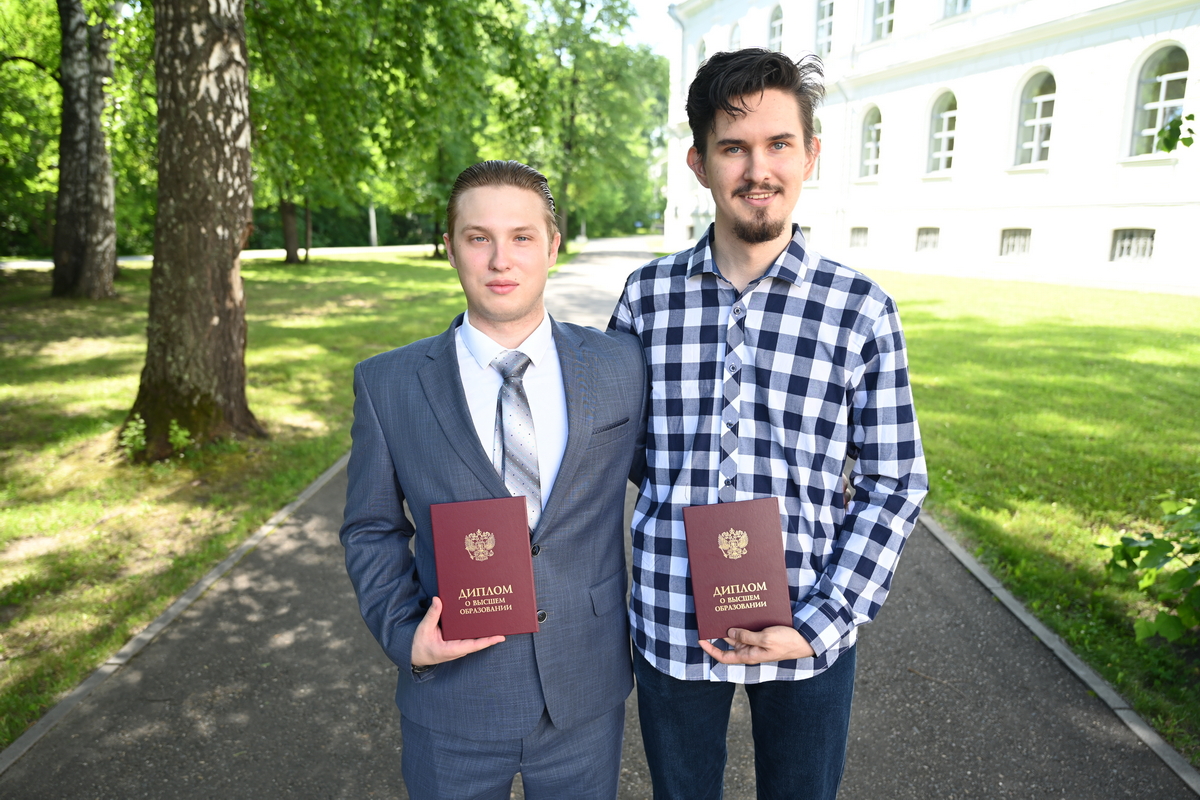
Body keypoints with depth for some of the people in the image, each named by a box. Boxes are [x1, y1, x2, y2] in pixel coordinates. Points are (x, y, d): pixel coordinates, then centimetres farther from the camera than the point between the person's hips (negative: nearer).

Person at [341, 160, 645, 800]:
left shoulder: (620, 366, -5)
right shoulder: (388, 385, -6)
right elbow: (371, 530, 2)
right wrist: (403, 632, -10)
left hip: (587, 700, 1)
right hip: (453, 705, 0)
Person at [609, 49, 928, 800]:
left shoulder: (863, 310, -7)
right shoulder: (647, 295, -4)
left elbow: (895, 483, -4)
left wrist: (820, 623, -11)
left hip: (807, 637, -1)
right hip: (672, 626, 1)